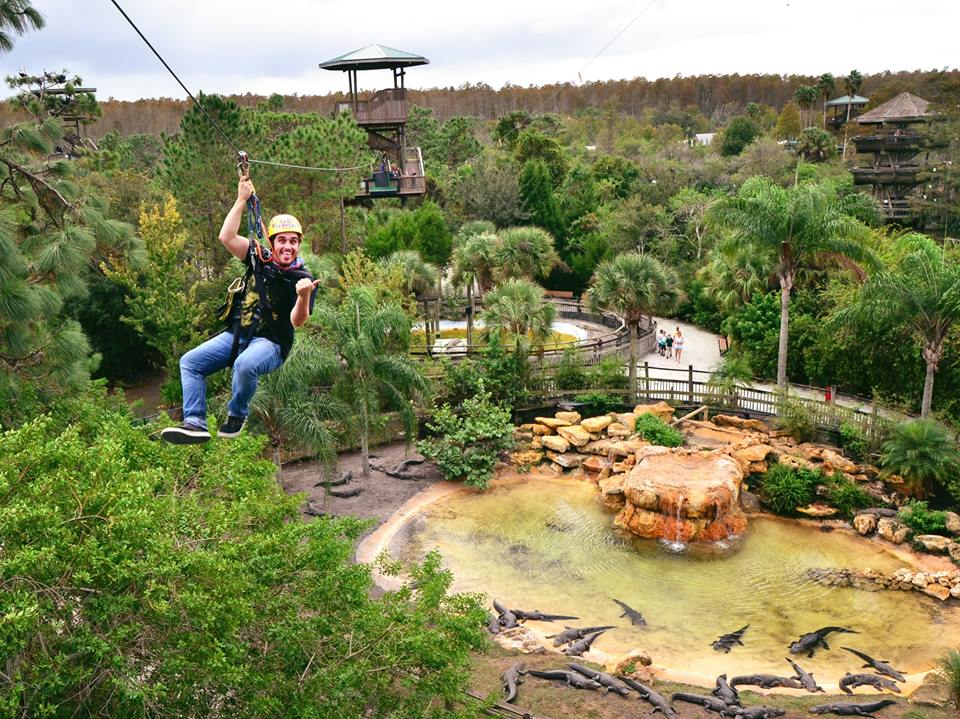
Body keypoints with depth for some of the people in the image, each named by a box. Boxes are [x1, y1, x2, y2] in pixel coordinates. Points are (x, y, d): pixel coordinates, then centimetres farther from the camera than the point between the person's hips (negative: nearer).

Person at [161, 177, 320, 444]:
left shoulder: (304, 279, -8)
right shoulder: (260, 259, 6)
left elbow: (297, 321, -20)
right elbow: (227, 237, -4)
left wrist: (304, 296, -41)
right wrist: (242, 200, -7)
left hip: (270, 343, -6)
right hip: (236, 335, 6)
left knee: (245, 365, -37)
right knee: (189, 362, -6)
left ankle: (236, 416, -11)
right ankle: (195, 423, -10)